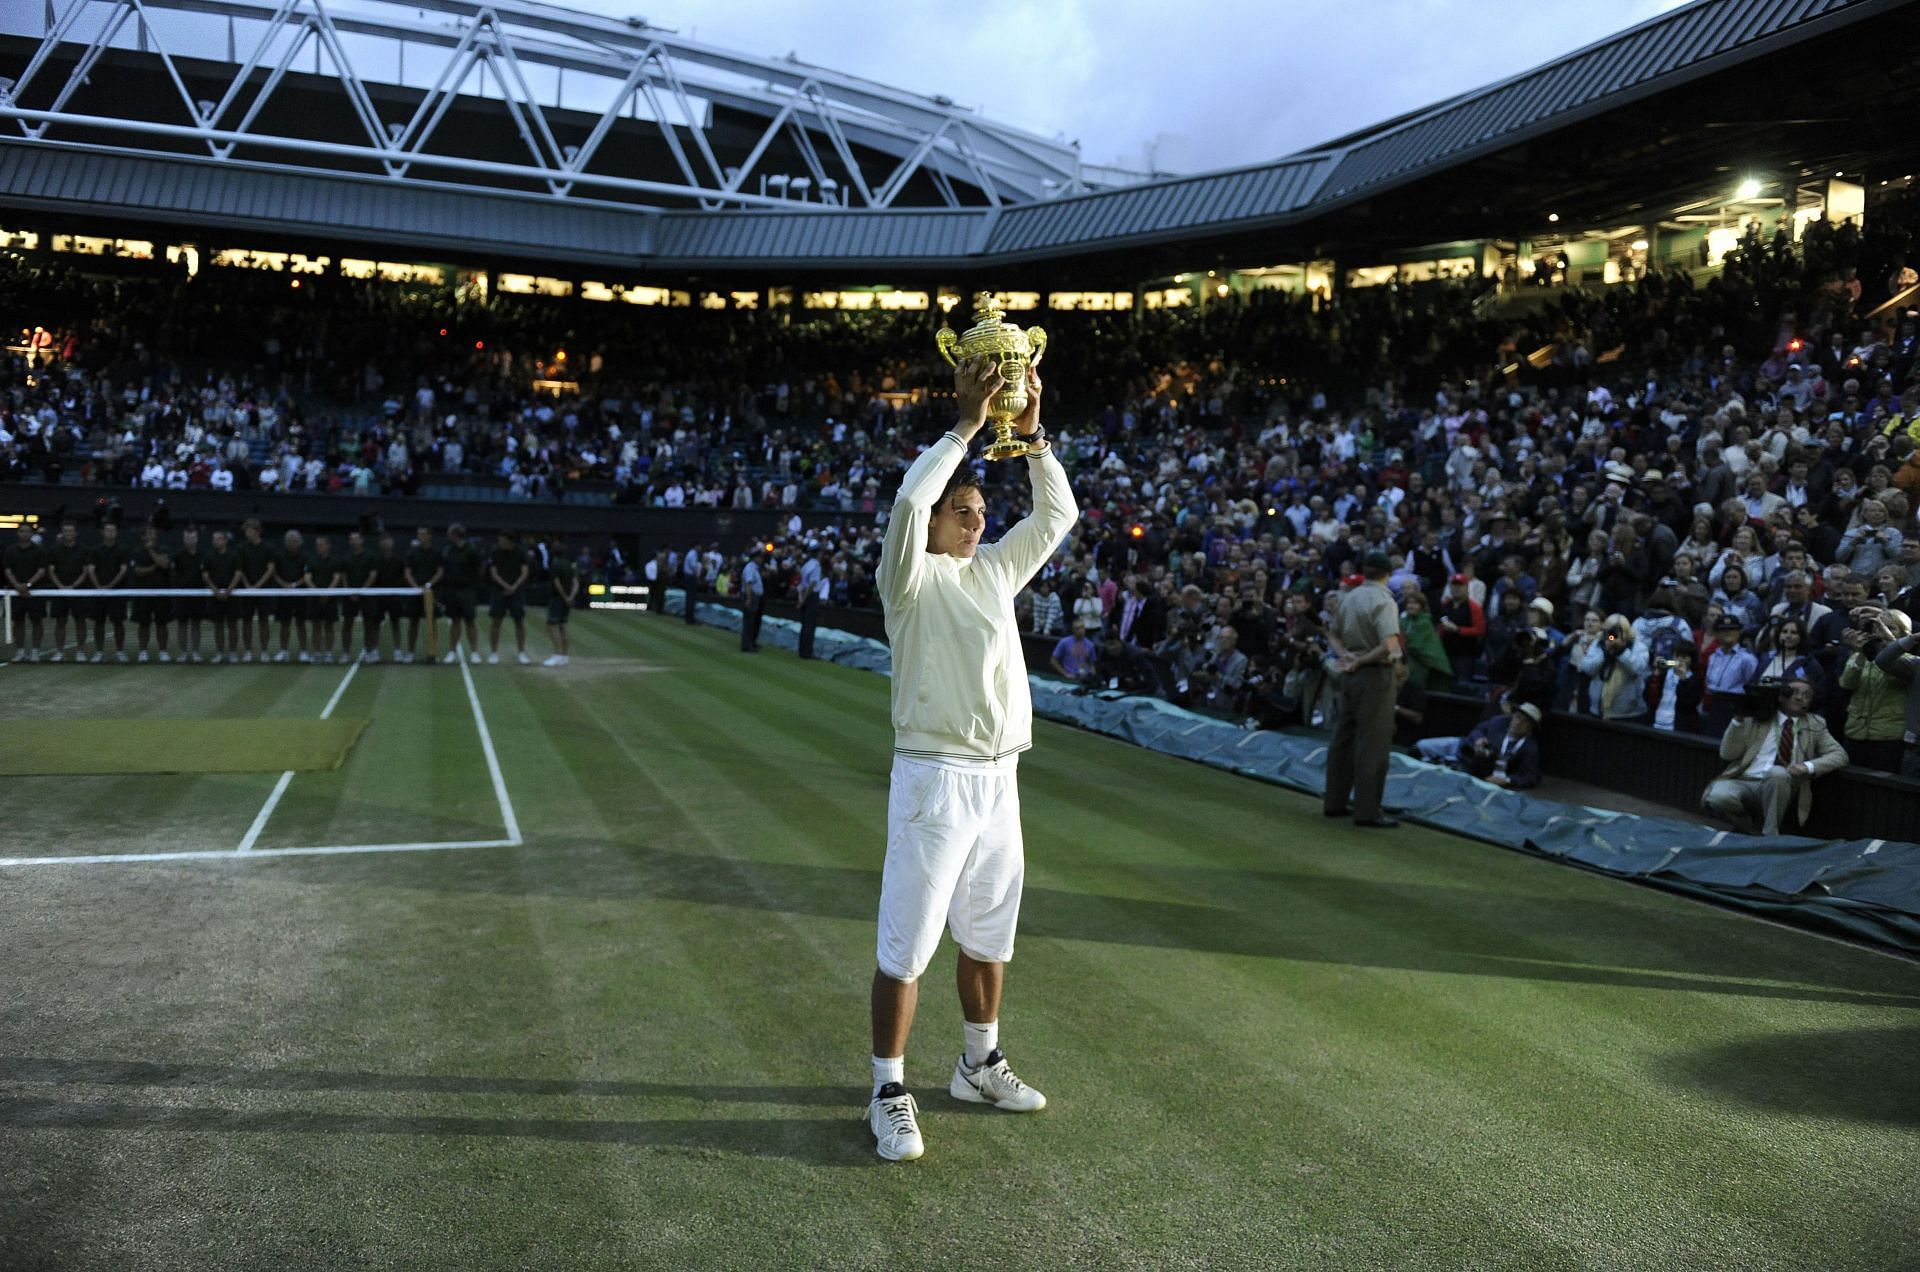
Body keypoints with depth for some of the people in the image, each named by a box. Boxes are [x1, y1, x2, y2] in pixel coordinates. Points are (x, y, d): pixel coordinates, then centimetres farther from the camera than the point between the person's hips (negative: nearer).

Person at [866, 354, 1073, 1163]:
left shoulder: (995, 570, 13)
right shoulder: (910, 576, -6)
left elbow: (1058, 515, 13)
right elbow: (908, 499, -25)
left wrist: (1032, 434, 2)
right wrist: (967, 424, -18)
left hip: (999, 778, 7)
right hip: (935, 778, -7)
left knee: (989, 934, 18)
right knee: (906, 944, -2)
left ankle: (979, 1065, 35)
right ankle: (890, 1093, 10)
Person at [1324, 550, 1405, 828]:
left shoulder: (1349, 597, 7)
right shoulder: (1383, 601, -16)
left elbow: (1336, 634, 18)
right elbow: (1389, 646, -27)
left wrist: (1350, 657, 2)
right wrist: (1359, 662, -15)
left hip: (1351, 674, 7)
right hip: (1376, 674, -7)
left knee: (1344, 738, 13)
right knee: (1372, 743, -3)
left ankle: (1335, 801, 20)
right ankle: (1367, 810, -1)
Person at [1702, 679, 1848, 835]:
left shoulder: (1815, 724, 17)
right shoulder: (1758, 717, 13)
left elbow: (1840, 755, 5)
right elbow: (1727, 754, 6)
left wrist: (1809, 766, -13)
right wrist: (1739, 719, -6)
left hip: (1779, 785, 0)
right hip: (1744, 782, 0)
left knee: (1778, 773, -37)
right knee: (1717, 799, -34)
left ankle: (1769, 834, -20)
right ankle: (1747, 830, -2)